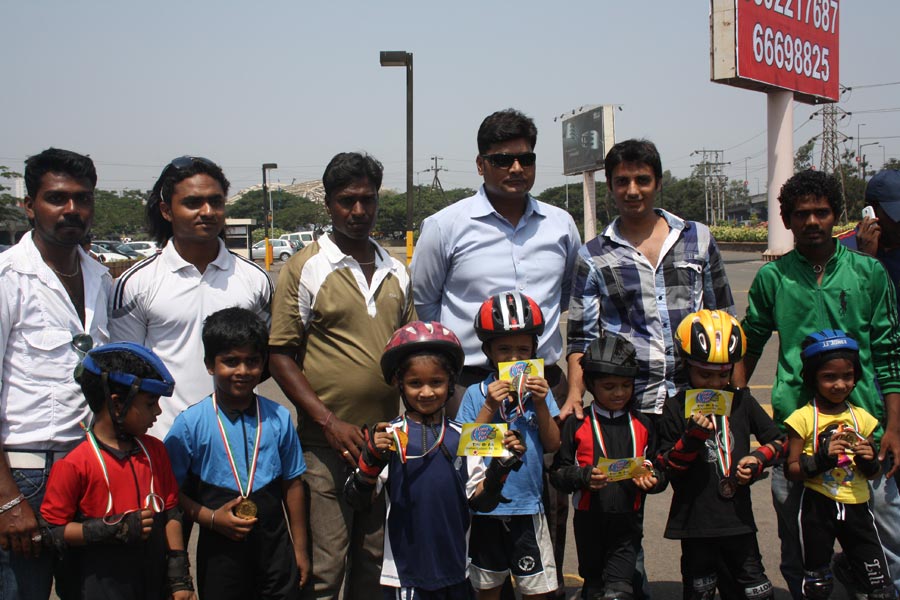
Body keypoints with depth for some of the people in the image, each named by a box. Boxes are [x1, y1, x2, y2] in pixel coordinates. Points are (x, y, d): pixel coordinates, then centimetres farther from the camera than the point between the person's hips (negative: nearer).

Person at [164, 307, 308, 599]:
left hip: (275, 545, 2)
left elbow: (292, 484, 7)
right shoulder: (191, 423, -6)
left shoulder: (278, 418, 1)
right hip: (219, 550, -2)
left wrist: (300, 548, 9)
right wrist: (211, 518, -17)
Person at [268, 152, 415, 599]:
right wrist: (330, 422, -15)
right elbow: (281, 355, -6)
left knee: (374, 562, 15)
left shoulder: (396, 271, 12)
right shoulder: (305, 268, -3)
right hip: (326, 443, -5)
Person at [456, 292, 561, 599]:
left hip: (528, 506, 1)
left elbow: (553, 445, -2)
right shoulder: (476, 394, -5)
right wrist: (490, 407, -19)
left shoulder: (539, 390, 1)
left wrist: (541, 406, -15)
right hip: (486, 507, -1)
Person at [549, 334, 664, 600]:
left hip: (628, 521, 0)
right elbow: (558, 472, -4)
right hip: (589, 520, 0)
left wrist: (651, 479, -11)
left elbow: (660, 471, 11)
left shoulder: (642, 424, 6)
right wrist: (584, 476, -22)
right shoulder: (577, 424, -3)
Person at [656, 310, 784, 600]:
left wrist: (758, 458, -8)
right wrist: (692, 436, -22)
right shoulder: (676, 408, -6)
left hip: (738, 518, 2)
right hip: (695, 521, -2)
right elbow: (666, 467, -8)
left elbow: (779, 440, 12)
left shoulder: (742, 402, 4)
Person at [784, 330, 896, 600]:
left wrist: (870, 462, -8)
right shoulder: (803, 418, -6)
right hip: (818, 507, -3)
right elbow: (791, 470, -8)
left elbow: (872, 474, 14)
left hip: (857, 507, 3)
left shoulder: (862, 417, 6)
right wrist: (821, 459, -23)